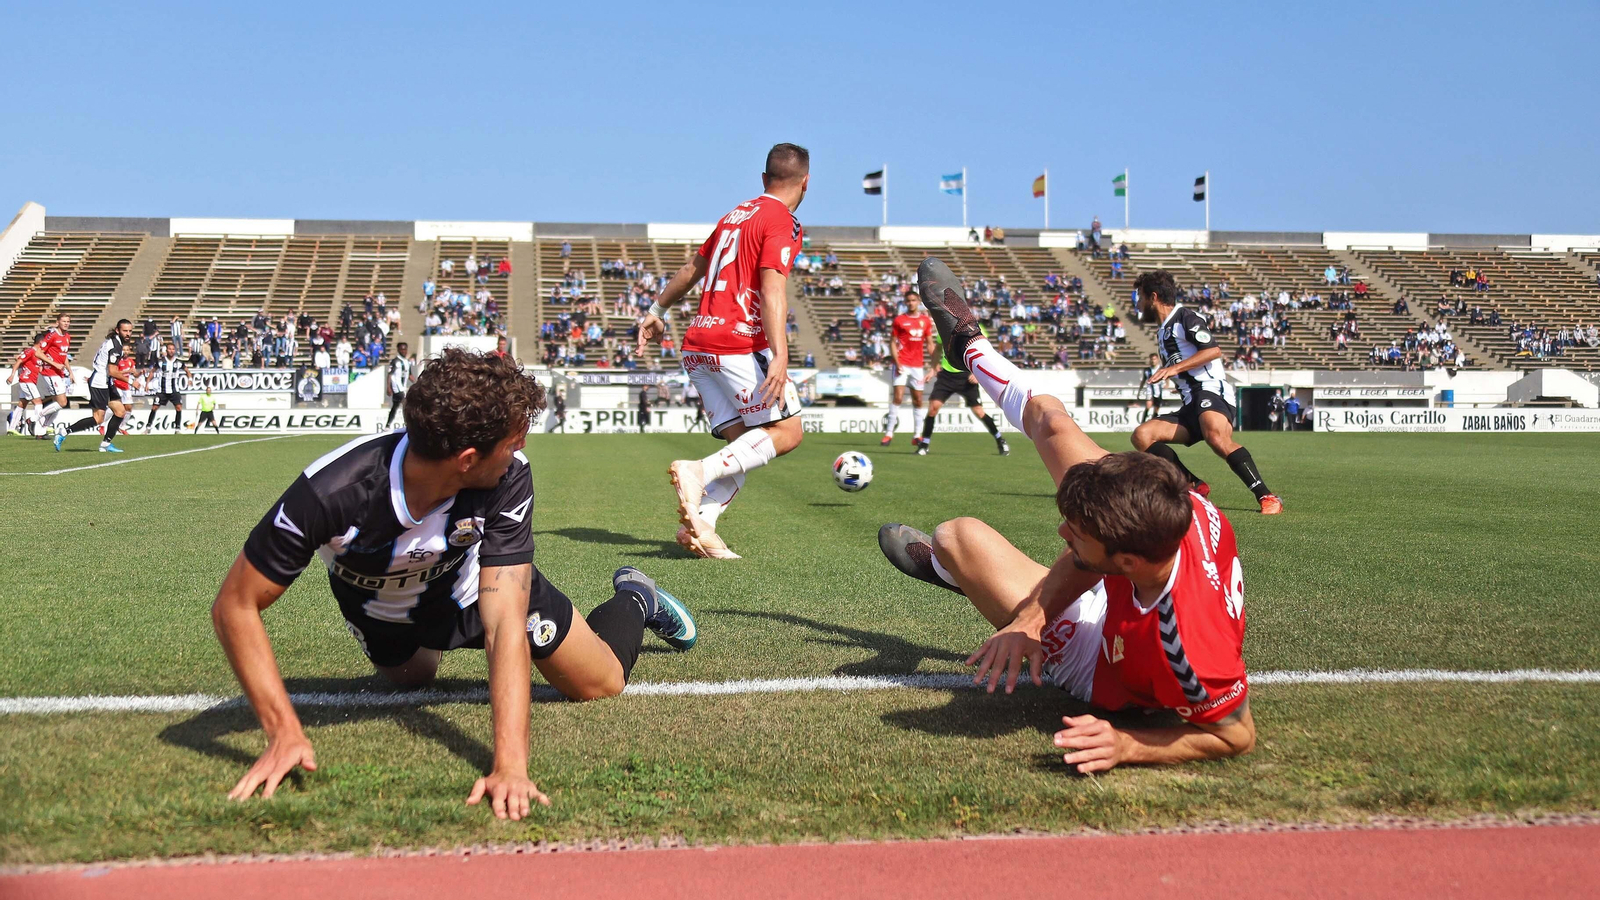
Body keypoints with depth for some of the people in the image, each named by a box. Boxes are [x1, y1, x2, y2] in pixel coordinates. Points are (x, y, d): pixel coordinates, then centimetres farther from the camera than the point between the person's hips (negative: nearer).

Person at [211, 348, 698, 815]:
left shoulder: (508, 479, -39)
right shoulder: (330, 492, -44)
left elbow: (505, 621, -44)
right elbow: (236, 606, -35)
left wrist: (510, 765, -53)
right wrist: (285, 733, -43)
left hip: (477, 582, 0)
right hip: (381, 610, 0)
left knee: (601, 683, 4)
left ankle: (635, 598, 35)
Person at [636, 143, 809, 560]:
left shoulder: (737, 214, 20)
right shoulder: (783, 222, -5)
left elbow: (693, 267, 30)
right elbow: (772, 290, -18)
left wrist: (657, 311, 41)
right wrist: (780, 356, -26)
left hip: (698, 345, 8)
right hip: (739, 344, -8)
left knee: (745, 443, 7)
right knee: (787, 431, -3)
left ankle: (701, 522, -11)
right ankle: (700, 471, -20)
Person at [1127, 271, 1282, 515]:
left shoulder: (1185, 317, 0)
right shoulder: (1163, 332, 26)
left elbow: (1214, 350, -15)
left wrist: (1175, 368, -19)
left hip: (1211, 391, -9)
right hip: (1190, 406, 9)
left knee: (1216, 436, -38)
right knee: (1142, 435, -9)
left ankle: (1267, 497, -34)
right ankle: (1195, 487, -14)